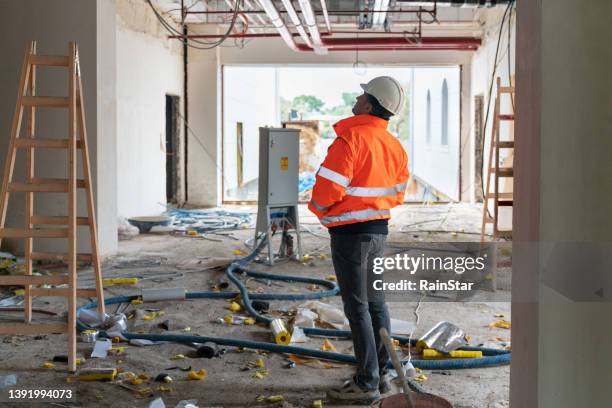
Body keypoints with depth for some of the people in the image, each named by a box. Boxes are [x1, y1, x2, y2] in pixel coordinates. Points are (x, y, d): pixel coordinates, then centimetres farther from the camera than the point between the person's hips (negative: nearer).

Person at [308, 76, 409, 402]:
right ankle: (380, 373, 24)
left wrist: (318, 208, 0)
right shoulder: (394, 146, 7)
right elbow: (397, 193, 13)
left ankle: (367, 383, 3)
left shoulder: (350, 139, -19)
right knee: (375, 302, 16)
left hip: (350, 232, -8)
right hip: (379, 230, 8)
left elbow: (328, 188, -20)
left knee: (357, 307, -2)